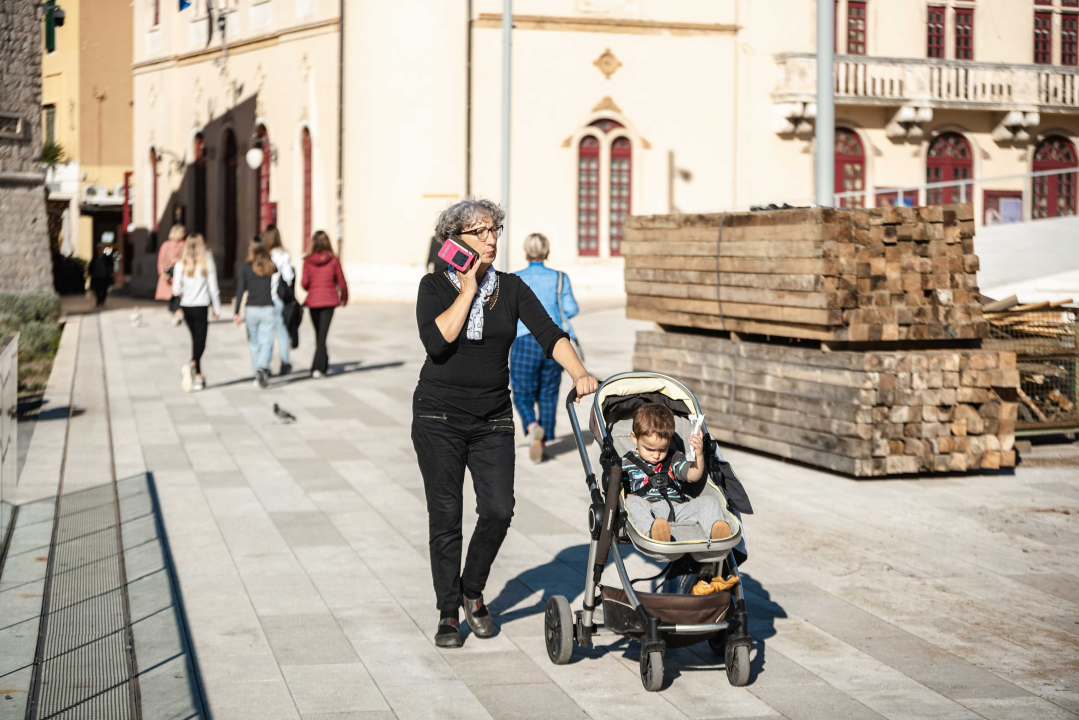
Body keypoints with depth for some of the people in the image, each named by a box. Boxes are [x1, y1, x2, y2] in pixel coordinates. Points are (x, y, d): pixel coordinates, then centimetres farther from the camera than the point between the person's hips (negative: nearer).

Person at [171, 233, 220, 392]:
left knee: (196, 340, 16)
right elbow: (213, 289, -4)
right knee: (200, 341, -1)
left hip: (186, 307, 3)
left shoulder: (180, 265, -1)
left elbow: (176, 290, -3)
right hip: (201, 307, -3)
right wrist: (217, 308, 6)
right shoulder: (207, 264, -6)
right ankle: (192, 364, -30)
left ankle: (198, 377, 19)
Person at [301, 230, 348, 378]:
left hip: (313, 301, 1)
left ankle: (324, 366, 26)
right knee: (322, 334, -2)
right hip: (329, 300, -1)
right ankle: (318, 368, -12)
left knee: (318, 334, 16)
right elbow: (341, 282, 1)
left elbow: (305, 283, -6)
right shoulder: (333, 260, -4)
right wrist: (344, 297, 18)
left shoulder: (308, 261, -4)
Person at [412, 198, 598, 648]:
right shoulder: (435, 286, -3)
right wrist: (468, 291, -14)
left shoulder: (511, 288, 3)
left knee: (499, 510, -8)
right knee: (445, 515, -1)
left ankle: (472, 592, 17)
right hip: (439, 416, -2)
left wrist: (579, 372, -24)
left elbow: (549, 333, -8)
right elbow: (436, 340, -20)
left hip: (492, 419, 2)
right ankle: (448, 612, 12)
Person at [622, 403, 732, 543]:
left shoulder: (674, 458, 21)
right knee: (633, 502, -34)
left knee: (708, 501, -16)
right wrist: (639, 503, -11)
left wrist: (699, 456, -13)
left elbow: (693, 476, 6)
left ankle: (716, 528, -50)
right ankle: (652, 531, -66)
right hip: (649, 512, -3)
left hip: (678, 508, 4)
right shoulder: (627, 464, 12)